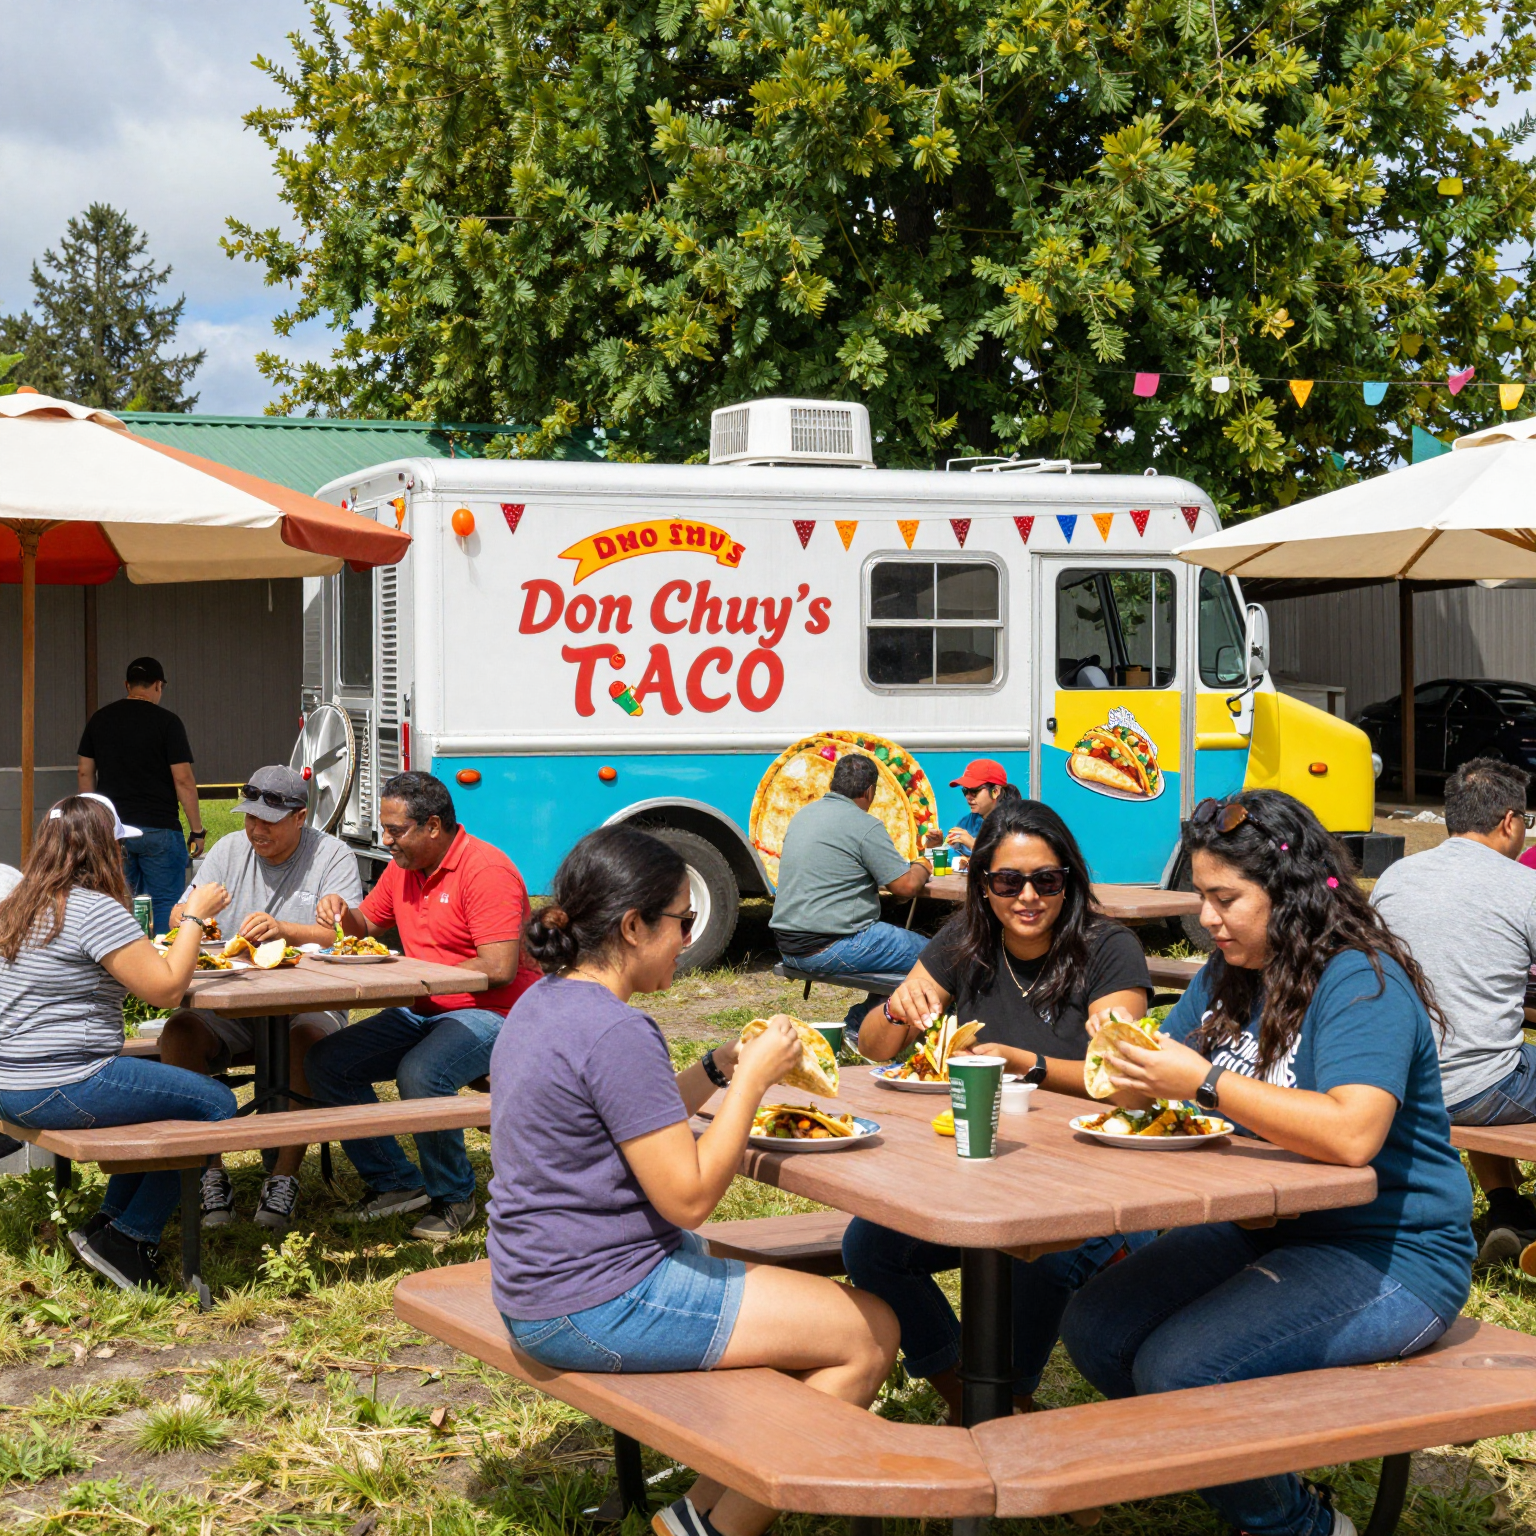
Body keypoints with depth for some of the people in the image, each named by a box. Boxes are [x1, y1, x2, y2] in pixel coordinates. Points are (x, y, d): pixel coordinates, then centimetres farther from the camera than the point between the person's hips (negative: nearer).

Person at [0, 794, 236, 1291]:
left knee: (162, 1088, 27)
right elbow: (166, 989, -19)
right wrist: (195, 916, -8)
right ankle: (126, 1237, 1)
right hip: (60, 1091, -10)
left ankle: (112, 1220, 24)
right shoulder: (97, 910, -17)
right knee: (214, 1103, -4)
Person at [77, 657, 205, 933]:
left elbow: (85, 772, 12)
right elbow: (183, 780, -10)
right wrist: (197, 830, -5)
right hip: (159, 828, -5)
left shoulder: (99, 719, 8)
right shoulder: (167, 722, -7)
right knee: (164, 904, 0)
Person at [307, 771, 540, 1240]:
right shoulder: (402, 867, 11)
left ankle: (453, 1197, -11)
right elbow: (367, 924, 27)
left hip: (489, 1015, -9)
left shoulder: (486, 870, -17)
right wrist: (342, 912, 2)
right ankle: (395, 1183, 3)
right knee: (327, 1061, -4)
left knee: (420, 1074, -35)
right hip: (421, 1014, 9)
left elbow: (500, 968, -24)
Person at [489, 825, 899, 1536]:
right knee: (870, 1333, -5)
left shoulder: (544, 1002, 8)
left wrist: (719, 1069, 10)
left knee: (818, 1310, 22)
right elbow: (689, 1197, -22)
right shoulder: (616, 1033, -23)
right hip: (599, 1306, -11)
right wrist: (752, 1078, -13)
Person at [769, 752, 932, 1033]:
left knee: (892, 938, 24)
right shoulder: (865, 826, -13)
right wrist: (922, 869, 10)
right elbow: (906, 886, -13)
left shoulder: (803, 815, 13)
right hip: (829, 948, -9)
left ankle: (860, 1024, 19)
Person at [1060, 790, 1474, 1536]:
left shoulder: (1362, 985, -18)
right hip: (1264, 1229, 9)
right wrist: (1131, 1072, -8)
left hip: (1391, 1256, -9)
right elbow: (1154, 1083, 17)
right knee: (1092, 1328, -5)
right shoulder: (1229, 974, 10)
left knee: (1178, 1370, -25)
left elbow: (1351, 1134, -35)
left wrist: (1205, 1083, -30)